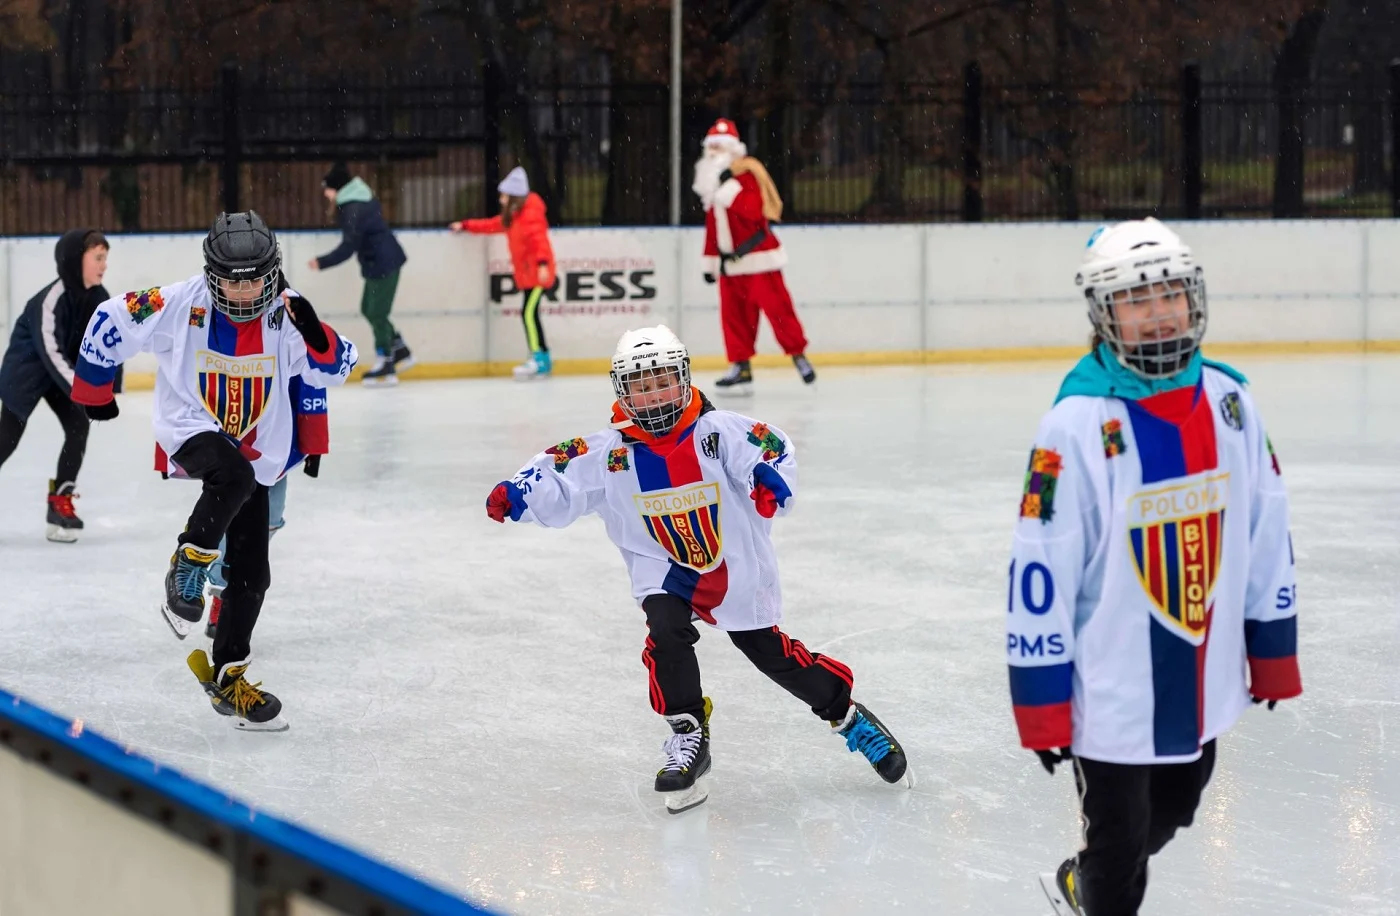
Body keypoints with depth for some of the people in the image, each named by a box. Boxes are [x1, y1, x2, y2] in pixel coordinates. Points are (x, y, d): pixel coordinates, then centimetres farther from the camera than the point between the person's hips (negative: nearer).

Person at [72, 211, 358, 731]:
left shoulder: (285, 314, -10)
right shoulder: (177, 306, -17)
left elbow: (333, 370, -9)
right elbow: (110, 323, -4)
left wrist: (315, 335, -30)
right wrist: (94, 390, 7)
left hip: (256, 452, 4)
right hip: (191, 429, -4)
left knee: (251, 572, 2)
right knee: (233, 475, -38)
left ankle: (227, 677, 16)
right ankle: (185, 572, -18)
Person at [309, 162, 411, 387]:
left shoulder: (354, 209, -22)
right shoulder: (358, 198, 8)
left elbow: (349, 246, -25)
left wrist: (322, 262, -22)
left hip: (383, 264, -10)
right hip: (379, 262, 10)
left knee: (377, 314, -4)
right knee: (369, 309, 17)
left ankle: (386, 369, 2)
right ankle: (402, 353, 23)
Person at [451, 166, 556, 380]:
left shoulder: (530, 215, -15)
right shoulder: (511, 217, 15)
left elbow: (539, 239, -26)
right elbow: (492, 225, 24)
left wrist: (543, 263, -38)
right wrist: (466, 226, 25)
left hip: (537, 273, -10)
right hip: (526, 274, 10)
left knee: (529, 313, -16)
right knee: (529, 314, 10)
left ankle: (538, 358, -17)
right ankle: (543, 359, 15)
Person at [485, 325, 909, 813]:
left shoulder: (718, 431, -15)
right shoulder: (609, 452, -10)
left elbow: (773, 448, -21)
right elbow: (558, 480, -13)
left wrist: (772, 479, -43)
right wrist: (516, 493, -32)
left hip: (736, 567, -1)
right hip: (665, 571, 1)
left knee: (772, 653, 4)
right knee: (665, 632, -26)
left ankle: (847, 713, 26)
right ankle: (688, 738, -10)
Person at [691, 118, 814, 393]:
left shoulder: (747, 174, -10)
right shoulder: (712, 180, 15)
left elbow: (754, 209, -27)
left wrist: (729, 186, -32)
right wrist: (710, 261, 19)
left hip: (757, 257, -8)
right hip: (730, 263, 8)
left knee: (775, 307, -8)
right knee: (733, 314, 4)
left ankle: (798, 354, 3)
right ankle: (741, 368, 8)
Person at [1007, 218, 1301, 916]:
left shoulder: (1229, 401, -2)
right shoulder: (1077, 424, -20)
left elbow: (1266, 535, 8)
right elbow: (1039, 572, -17)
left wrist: (1273, 652, 12)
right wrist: (1042, 706, -15)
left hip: (1204, 683, 6)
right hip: (1112, 694, -6)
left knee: (1166, 818, 24)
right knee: (1118, 842, 6)